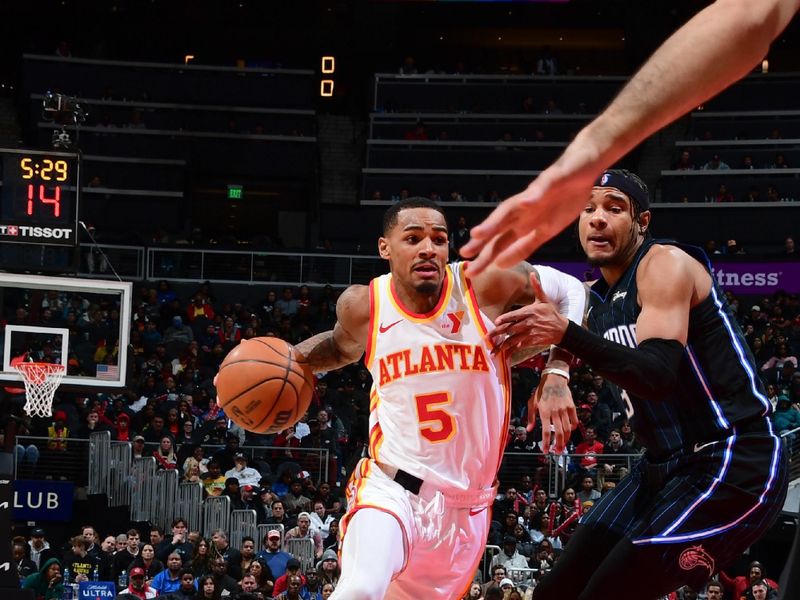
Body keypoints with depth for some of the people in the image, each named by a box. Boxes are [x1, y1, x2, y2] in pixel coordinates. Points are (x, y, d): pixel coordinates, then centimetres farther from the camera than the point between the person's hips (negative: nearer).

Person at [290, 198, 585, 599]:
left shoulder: (487, 284, -12)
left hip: (466, 505, 2)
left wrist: (556, 374, -11)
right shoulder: (363, 306, -5)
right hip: (391, 488, -2)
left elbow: (570, 291, 3)